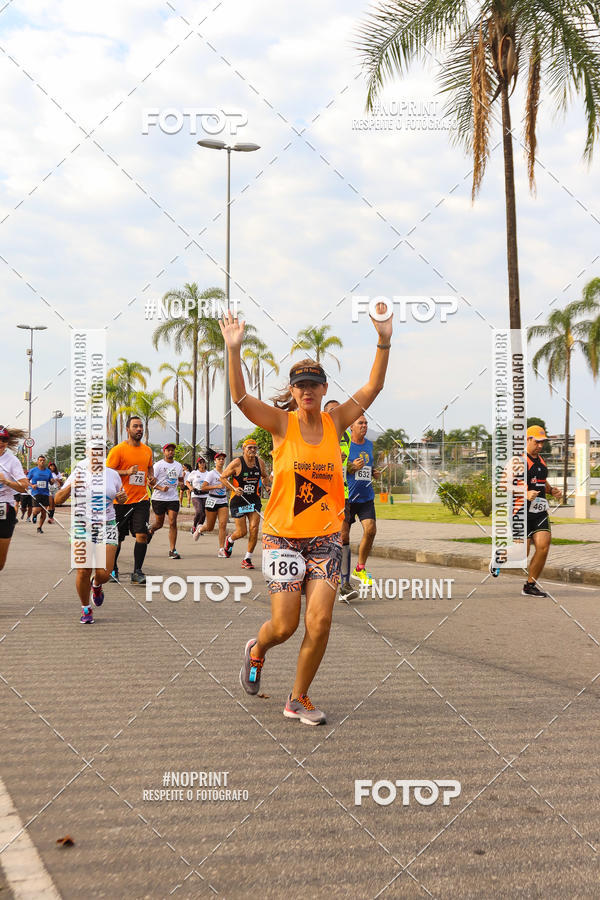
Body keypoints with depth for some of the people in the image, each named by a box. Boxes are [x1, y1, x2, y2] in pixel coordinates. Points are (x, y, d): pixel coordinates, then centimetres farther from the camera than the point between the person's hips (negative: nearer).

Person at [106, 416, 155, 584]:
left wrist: (151, 477, 7)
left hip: (141, 500, 3)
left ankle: (137, 572, -3)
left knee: (142, 535, -10)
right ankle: (112, 569, 29)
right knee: (117, 537, 8)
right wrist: (127, 472, -20)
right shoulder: (118, 450, -7)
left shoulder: (147, 450, 10)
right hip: (121, 501, -3)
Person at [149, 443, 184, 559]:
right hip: (159, 498, -3)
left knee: (173, 523, -8)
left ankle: (172, 550, -5)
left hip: (173, 498, 3)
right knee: (159, 523, 8)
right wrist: (161, 488, -21)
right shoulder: (158, 465, -4)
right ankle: (150, 531, 44)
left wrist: (181, 482, 2)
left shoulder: (178, 465, 11)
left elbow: (181, 480, 26)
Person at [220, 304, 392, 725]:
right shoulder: (282, 423, -3)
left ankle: (299, 698, 12)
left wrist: (384, 341, -17)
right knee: (285, 624, -4)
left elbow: (372, 389, -6)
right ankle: (257, 650, 33)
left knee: (320, 621, -7)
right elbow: (240, 397, -17)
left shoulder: (335, 422, 3)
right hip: (283, 535, -2)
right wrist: (234, 350, -30)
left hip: (326, 537, 2)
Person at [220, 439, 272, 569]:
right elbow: (223, 477, -5)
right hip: (239, 500, -4)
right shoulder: (237, 463, -11)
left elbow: (265, 476, 23)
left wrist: (268, 485, 4)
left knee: (254, 529, -8)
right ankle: (230, 540, 36)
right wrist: (234, 488, -18)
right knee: (242, 532, -1)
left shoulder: (260, 462, 4)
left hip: (254, 500, 4)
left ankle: (247, 559, 5)